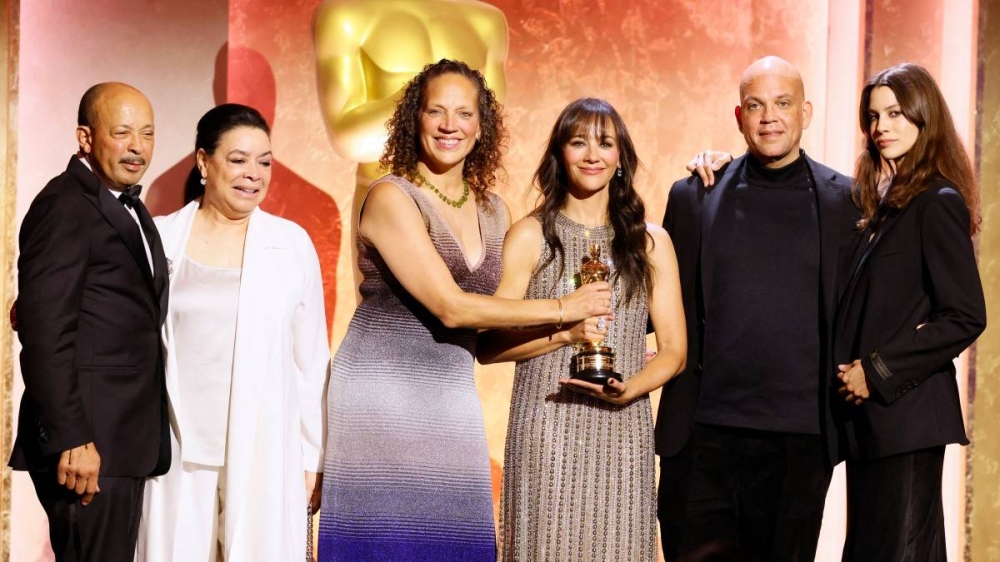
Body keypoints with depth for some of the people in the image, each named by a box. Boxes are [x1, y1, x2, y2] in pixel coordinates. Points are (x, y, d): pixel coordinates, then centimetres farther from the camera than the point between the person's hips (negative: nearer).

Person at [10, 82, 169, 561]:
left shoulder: (128, 207, 17)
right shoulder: (64, 207, -12)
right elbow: (44, 334, -19)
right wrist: (72, 441, -23)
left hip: (127, 444, 9)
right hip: (89, 444, -9)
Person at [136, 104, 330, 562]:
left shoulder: (292, 243, 2)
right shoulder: (157, 238, 4)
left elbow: (311, 359, 5)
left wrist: (313, 457, 5)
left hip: (264, 451, 0)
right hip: (180, 449, 1)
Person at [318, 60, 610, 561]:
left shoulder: (493, 213, 10)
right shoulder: (391, 198, -9)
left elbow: (493, 326, 16)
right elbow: (451, 308, -16)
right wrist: (562, 309, -9)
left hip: (452, 403, 6)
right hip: (381, 400, -5)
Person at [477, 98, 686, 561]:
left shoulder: (650, 242, 10)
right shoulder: (530, 236, 4)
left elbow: (674, 350, 9)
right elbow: (488, 346, -1)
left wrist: (628, 389, -9)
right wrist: (563, 333, -14)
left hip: (622, 432, 2)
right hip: (546, 431, -2)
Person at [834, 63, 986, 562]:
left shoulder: (938, 202, -10)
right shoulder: (879, 201, 14)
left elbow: (965, 317, -16)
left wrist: (878, 371, -14)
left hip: (905, 411, -8)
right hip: (869, 413, 8)